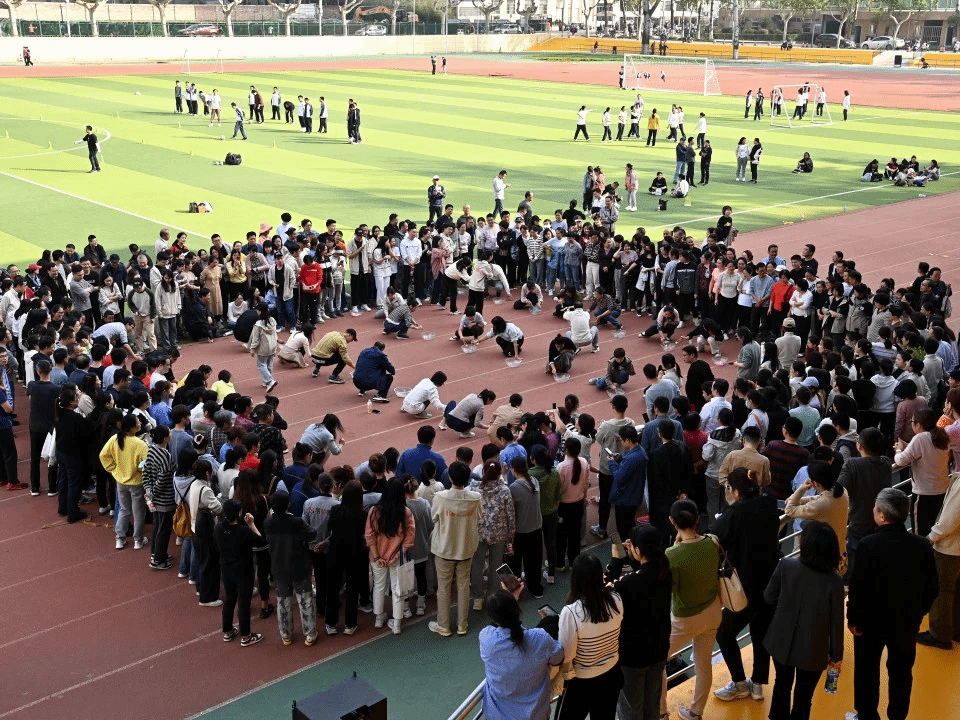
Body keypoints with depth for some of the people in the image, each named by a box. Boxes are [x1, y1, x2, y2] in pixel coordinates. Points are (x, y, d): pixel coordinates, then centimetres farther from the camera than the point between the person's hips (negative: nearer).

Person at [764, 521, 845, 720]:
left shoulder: (786, 566, -20)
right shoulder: (834, 582, -23)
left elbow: (769, 597, -6)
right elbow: (836, 623, -13)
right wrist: (836, 654, 3)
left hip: (782, 642, 2)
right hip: (812, 651, -2)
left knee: (782, 686, 27)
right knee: (803, 697, 18)